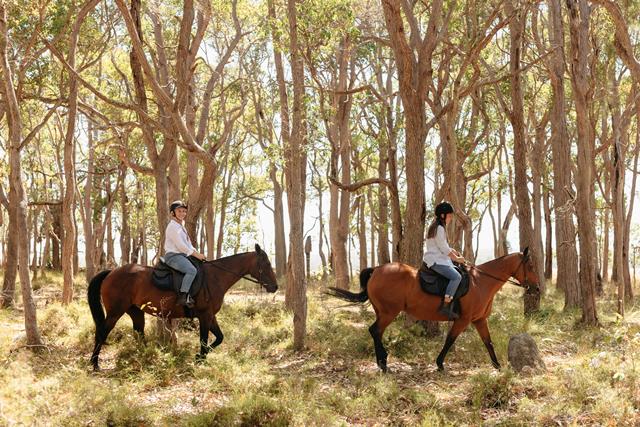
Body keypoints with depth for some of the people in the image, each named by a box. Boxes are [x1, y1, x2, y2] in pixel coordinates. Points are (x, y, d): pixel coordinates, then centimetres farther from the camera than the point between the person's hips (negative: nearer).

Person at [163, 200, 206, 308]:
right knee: (192, 270, -30)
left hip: (182, 255, 10)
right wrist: (196, 254, -14)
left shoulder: (181, 226, 22)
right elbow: (180, 245, -17)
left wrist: (196, 253, 6)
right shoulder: (172, 226, -9)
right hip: (173, 256, -10)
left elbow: (188, 244, 23)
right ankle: (182, 297, -34)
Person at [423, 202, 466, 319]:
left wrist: (454, 252, 13)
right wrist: (457, 259, -5)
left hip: (440, 259, 11)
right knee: (456, 276, -25)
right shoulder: (439, 228, -15)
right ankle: (446, 307, -29)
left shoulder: (439, 227, 18)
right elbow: (444, 249, -16)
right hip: (436, 261, -11)